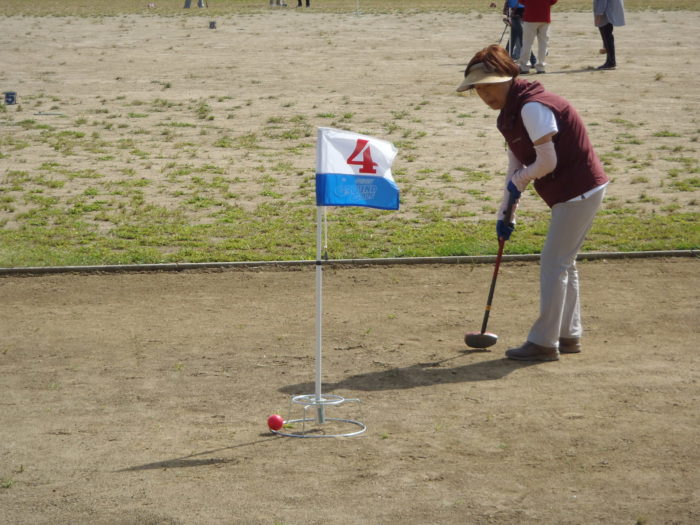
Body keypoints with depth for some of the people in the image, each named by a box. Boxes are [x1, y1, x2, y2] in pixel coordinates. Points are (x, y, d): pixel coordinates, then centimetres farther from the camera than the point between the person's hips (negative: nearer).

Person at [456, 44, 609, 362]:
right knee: (563, 262, 16)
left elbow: (547, 162, -24)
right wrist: (504, 215, 10)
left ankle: (543, 342, -1)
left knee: (554, 263, -7)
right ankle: (569, 335, 26)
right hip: (573, 191, 10)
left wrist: (519, 180, -6)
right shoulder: (510, 114, 11)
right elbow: (516, 168, 14)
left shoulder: (532, 107, -21)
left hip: (579, 191, -10)